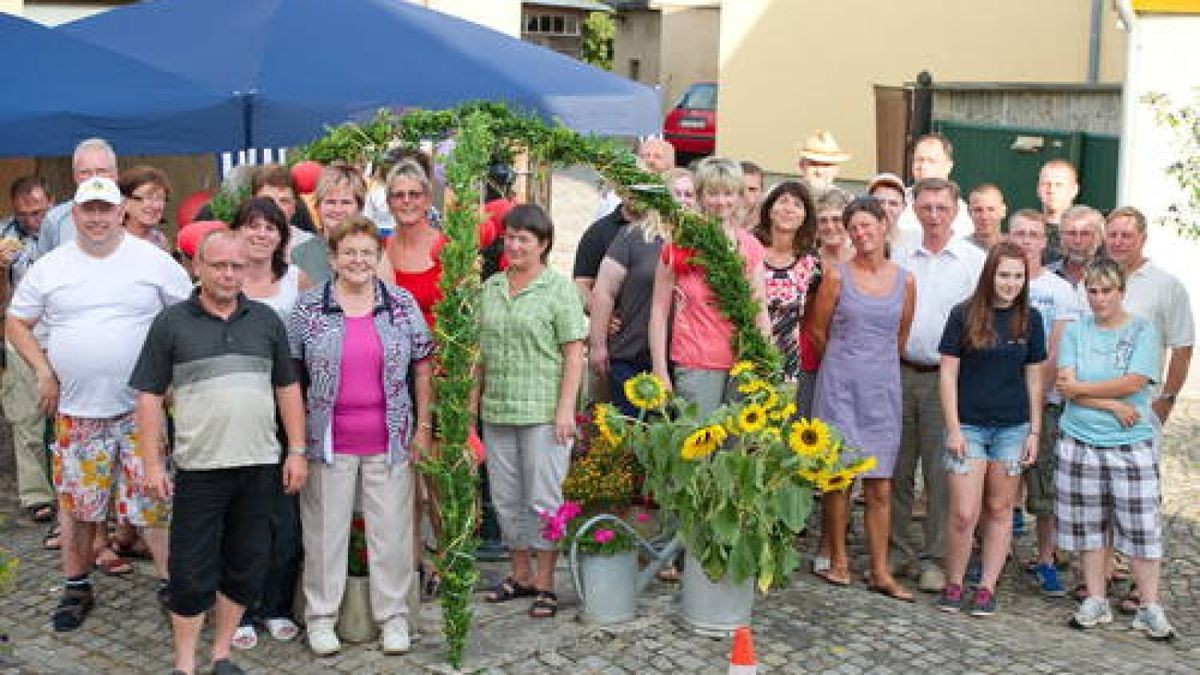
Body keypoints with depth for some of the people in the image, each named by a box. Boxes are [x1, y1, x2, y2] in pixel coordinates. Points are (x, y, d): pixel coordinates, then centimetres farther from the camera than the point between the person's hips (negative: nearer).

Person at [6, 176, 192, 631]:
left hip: (143, 407, -2)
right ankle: (77, 588, 25)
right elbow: (16, 324, 12)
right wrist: (44, 373, 0)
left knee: (155, 498, -2)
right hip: (75, 410, 2)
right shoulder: (49, 268, 4)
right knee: (74, 502, 10)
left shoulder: (154, 261, -2)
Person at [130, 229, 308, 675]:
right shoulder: (172, 322, 1)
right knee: (192, 572, 2)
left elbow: (288, 388, 11)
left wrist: (296, 451, 5)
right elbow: (149, 396, 0)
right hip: (198, 467, -3)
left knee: (246, 569, 11)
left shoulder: (266, 320, 8)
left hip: (260, 466, 3)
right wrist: (152, 463, -5)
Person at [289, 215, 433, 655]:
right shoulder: (309, 308, 1)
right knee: (325, 529, 7)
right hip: (329, 441, -1)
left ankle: (393, 615, 19)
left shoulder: (403, 305, 4)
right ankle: (321, 616, 21)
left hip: (389, 441, 1)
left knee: (392, 530, 6)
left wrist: (423, 427, 3)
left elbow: (422, 366, 7)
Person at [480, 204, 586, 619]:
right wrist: (476, 398, 13)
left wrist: (566, 408, -14)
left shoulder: (558, 289, -4)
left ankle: (545, 584, 11)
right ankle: (520, 575, 27)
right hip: (496, 410, 6)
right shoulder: (491, 287, 12)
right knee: (506, 498, 12)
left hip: (542, 412, -6)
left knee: (543, 498, -1)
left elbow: (573, 352, -8)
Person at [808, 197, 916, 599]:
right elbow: (818, 332, 5)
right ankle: (838, 561, 15)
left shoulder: (904, 281, 5)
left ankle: (880, 572, 7)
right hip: (840, 383, -2)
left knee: (881, 486, 2)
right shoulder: (837, 276, -2)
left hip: (883, 386, 2)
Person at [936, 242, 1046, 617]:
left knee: (999, 509, 9)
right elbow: (948, 374, -3)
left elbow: (1034, 378, 9)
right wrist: (953, 428, -8)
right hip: (968, 425, -3)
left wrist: (1034, 431, 5)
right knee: (963, 514, -5)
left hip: (1012, 428, 3)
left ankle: (987, 586, 19)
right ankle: (953, 583, 13)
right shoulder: (964, 315, -4)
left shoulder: (1030, 319, 4)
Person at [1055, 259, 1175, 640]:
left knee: (1141, 523, 0)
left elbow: (1134, 383, -12)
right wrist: (1112, 405, -12)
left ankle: (1149, 608, 11)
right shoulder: (1075, 331, 6)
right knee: (1089, 524, 8)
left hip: (1132, 444, -2)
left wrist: (1082, 388, -6)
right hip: (1081, 442, 2)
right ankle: (1096, 601, 19)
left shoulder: (1143, 330, 0)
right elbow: (1065, 386, -4)